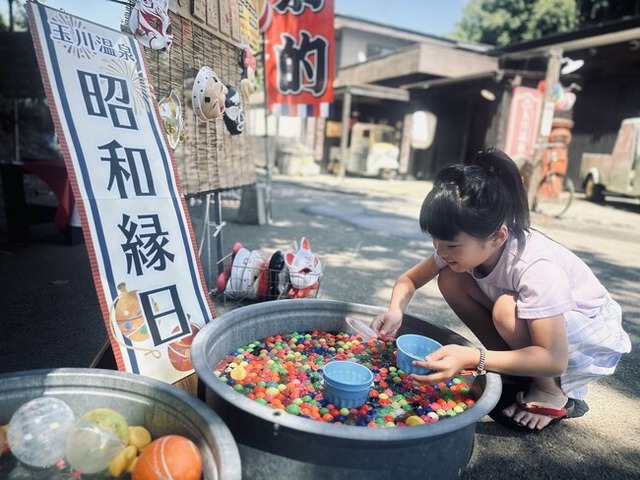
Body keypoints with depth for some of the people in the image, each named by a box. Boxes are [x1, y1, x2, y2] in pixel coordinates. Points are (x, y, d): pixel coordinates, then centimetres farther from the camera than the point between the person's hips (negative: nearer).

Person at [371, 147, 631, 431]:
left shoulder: (536, 267, -37)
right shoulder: (463, 246, -18)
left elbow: (554, 359, -38)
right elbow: (409, 279, -8)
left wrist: (471, 358, -49)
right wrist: (395, 312, -30)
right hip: (533, 323, 6)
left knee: (507, 309, -37)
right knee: (450, 279, -15)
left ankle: (551, 392, -6)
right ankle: (519, 372, -1)